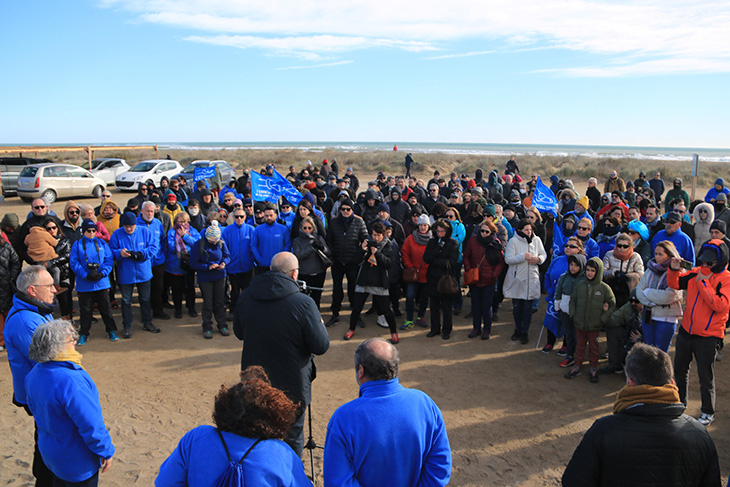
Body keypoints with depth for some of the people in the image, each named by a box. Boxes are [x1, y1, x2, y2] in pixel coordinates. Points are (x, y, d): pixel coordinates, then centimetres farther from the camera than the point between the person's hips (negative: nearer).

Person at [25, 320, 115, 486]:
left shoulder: (34, 374, -7)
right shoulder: (70, 381, -35)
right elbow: (91, 425, -30)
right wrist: (106, 452, -16)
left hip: (49, 452, 8)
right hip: (76, 460, -8)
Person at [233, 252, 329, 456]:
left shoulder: (246, 296, -7)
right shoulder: (303, 303, -23)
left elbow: (239, 333, 8)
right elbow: (321, 346, -17)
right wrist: (319, 324, 2)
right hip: (292, 385, -4)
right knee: (292, 439, 17)